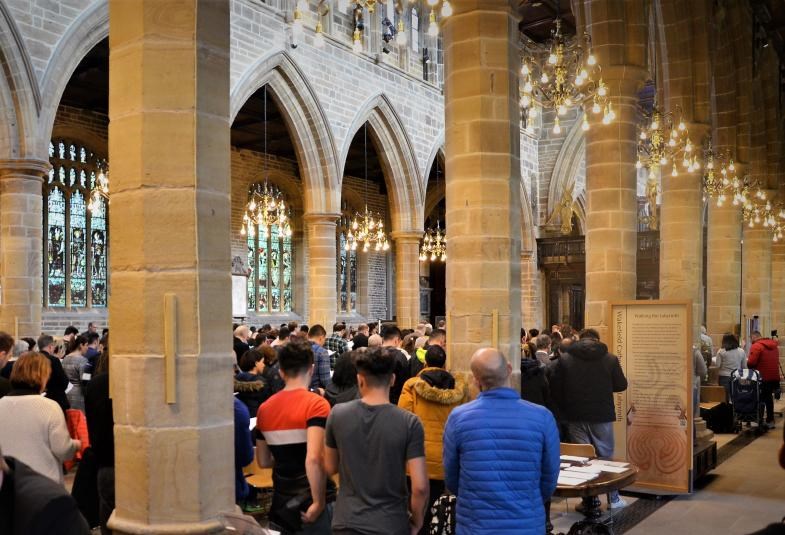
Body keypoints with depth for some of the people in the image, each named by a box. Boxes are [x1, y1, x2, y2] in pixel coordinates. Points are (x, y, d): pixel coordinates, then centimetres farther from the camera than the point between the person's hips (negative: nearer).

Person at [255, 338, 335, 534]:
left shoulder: (265, 408, 3)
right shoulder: (316, 404, -15)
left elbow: (263, 461, 11)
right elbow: (313, 458, -26)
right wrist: (319, 503, -18)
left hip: (281, 503, 6)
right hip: (309, 503, -5)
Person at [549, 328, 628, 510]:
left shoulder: (564, 359, -5)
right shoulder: (610, 359, -5)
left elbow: (555, 388, -5)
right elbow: (621, 385, 3)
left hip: (575, 417, 0)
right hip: (602, 416, 0)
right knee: (605, 456, 13)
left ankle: (588, 500, 10)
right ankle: (613, 499, 20)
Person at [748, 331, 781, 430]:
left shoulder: (756, 346, -14)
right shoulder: (774, 345, 12)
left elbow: (751, 363, -20)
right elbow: (776, 361, 20)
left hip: (763, 378, -8)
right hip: (775, 377, 8)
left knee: (761, 399, 2)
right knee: (769, 398, 18)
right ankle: (770, 420, 22)